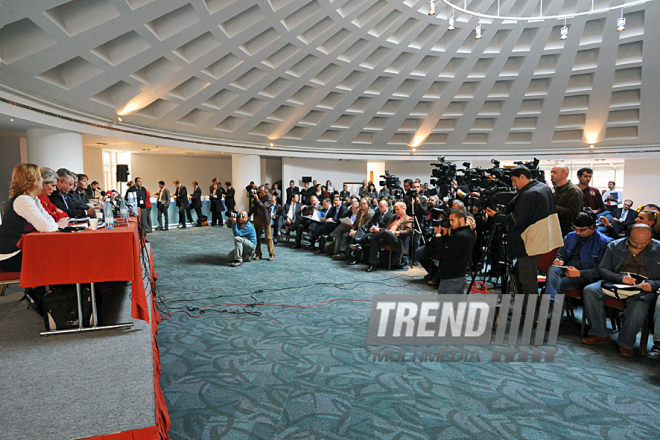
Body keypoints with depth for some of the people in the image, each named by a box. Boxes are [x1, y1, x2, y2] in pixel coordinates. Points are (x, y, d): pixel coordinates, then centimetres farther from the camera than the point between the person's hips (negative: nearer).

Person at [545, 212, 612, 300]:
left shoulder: (604, 242, 0)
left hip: (585, 276, -4)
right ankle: (550, 302, -50)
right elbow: (560, 254, 28)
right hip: (566, 270, 5)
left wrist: (579, 273, -18)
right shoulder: (570, 236, 17)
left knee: (559, 283, -34)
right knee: (552, 269, -32)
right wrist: (558, 261, 2)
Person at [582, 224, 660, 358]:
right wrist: (621, 278, -14)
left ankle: (626, 343, -18)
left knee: (639, 304, -38)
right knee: (589, 291, -25)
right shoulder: (615, 245, 8)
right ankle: (600, 334, -15)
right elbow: (602, 268, 4)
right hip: (616, 283, 3)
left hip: (644, 288, -2)